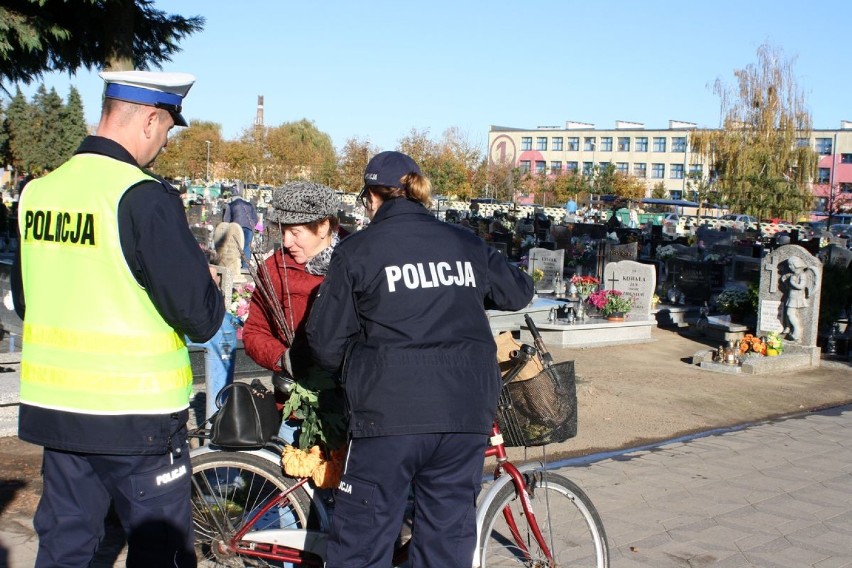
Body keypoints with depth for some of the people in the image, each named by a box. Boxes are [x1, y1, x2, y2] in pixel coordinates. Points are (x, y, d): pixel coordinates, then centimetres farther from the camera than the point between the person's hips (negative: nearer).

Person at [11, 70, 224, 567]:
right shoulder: (144, 197, -17)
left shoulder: (38, 191, 4)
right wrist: (208, 281, 2)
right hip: (135, 415, -7)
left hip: (52, 405, 7)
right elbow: (201, 318, -18)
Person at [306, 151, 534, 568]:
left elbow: (327, 342, 1)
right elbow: (519, 291, 25)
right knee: (450, 535, 14)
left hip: (390, 412, -4)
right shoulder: (467, 244, 11)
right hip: (467, 412, 4)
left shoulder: (357, 251, 1)